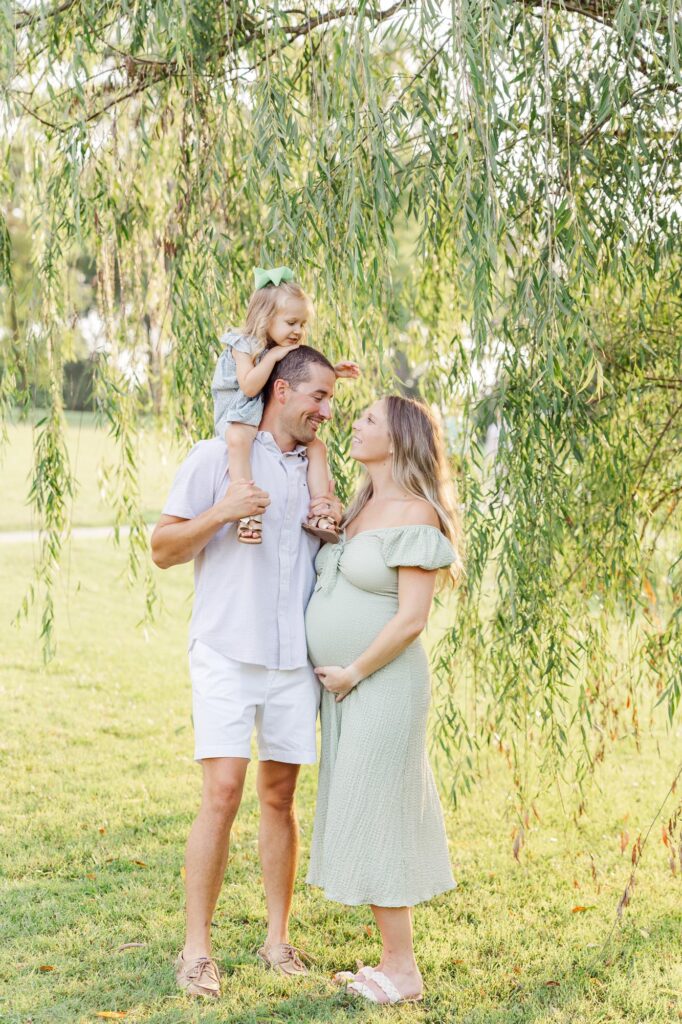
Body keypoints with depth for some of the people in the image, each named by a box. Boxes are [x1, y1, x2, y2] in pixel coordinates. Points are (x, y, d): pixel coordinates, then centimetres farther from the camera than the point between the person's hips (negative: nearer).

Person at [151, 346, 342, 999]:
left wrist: (335, 530, 2)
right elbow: (162, 551, -1)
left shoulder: (317, 471, 16)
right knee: (223, 792, -11)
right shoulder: (218, 457, 0)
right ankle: (196, 950, -1)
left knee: (279, 797, 8)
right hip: (227, 653, -5)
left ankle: (277, 940, 17)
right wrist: (220, 514, -17)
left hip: (295, 657, 5)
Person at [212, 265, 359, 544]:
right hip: (243, 418, -7)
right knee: (238, 439, -39)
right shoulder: (244, 347, -12)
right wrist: (273, 356, -24)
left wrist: (333, 371, 9)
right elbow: (249, 387, -25)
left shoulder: (292, 351, 8)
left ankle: (321, 513, -8)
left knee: (316, 446, -5)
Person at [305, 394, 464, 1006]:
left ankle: (402, 972, 5)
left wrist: (352, 673, -14)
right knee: (363, 822, 11)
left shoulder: (414, 514, -14)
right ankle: (395, 961, 20)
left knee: (373, 822, -5)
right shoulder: (360, 509, 13)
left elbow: (412, 617, -20)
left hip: (381, 687, -9)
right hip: (346, 689, 9)